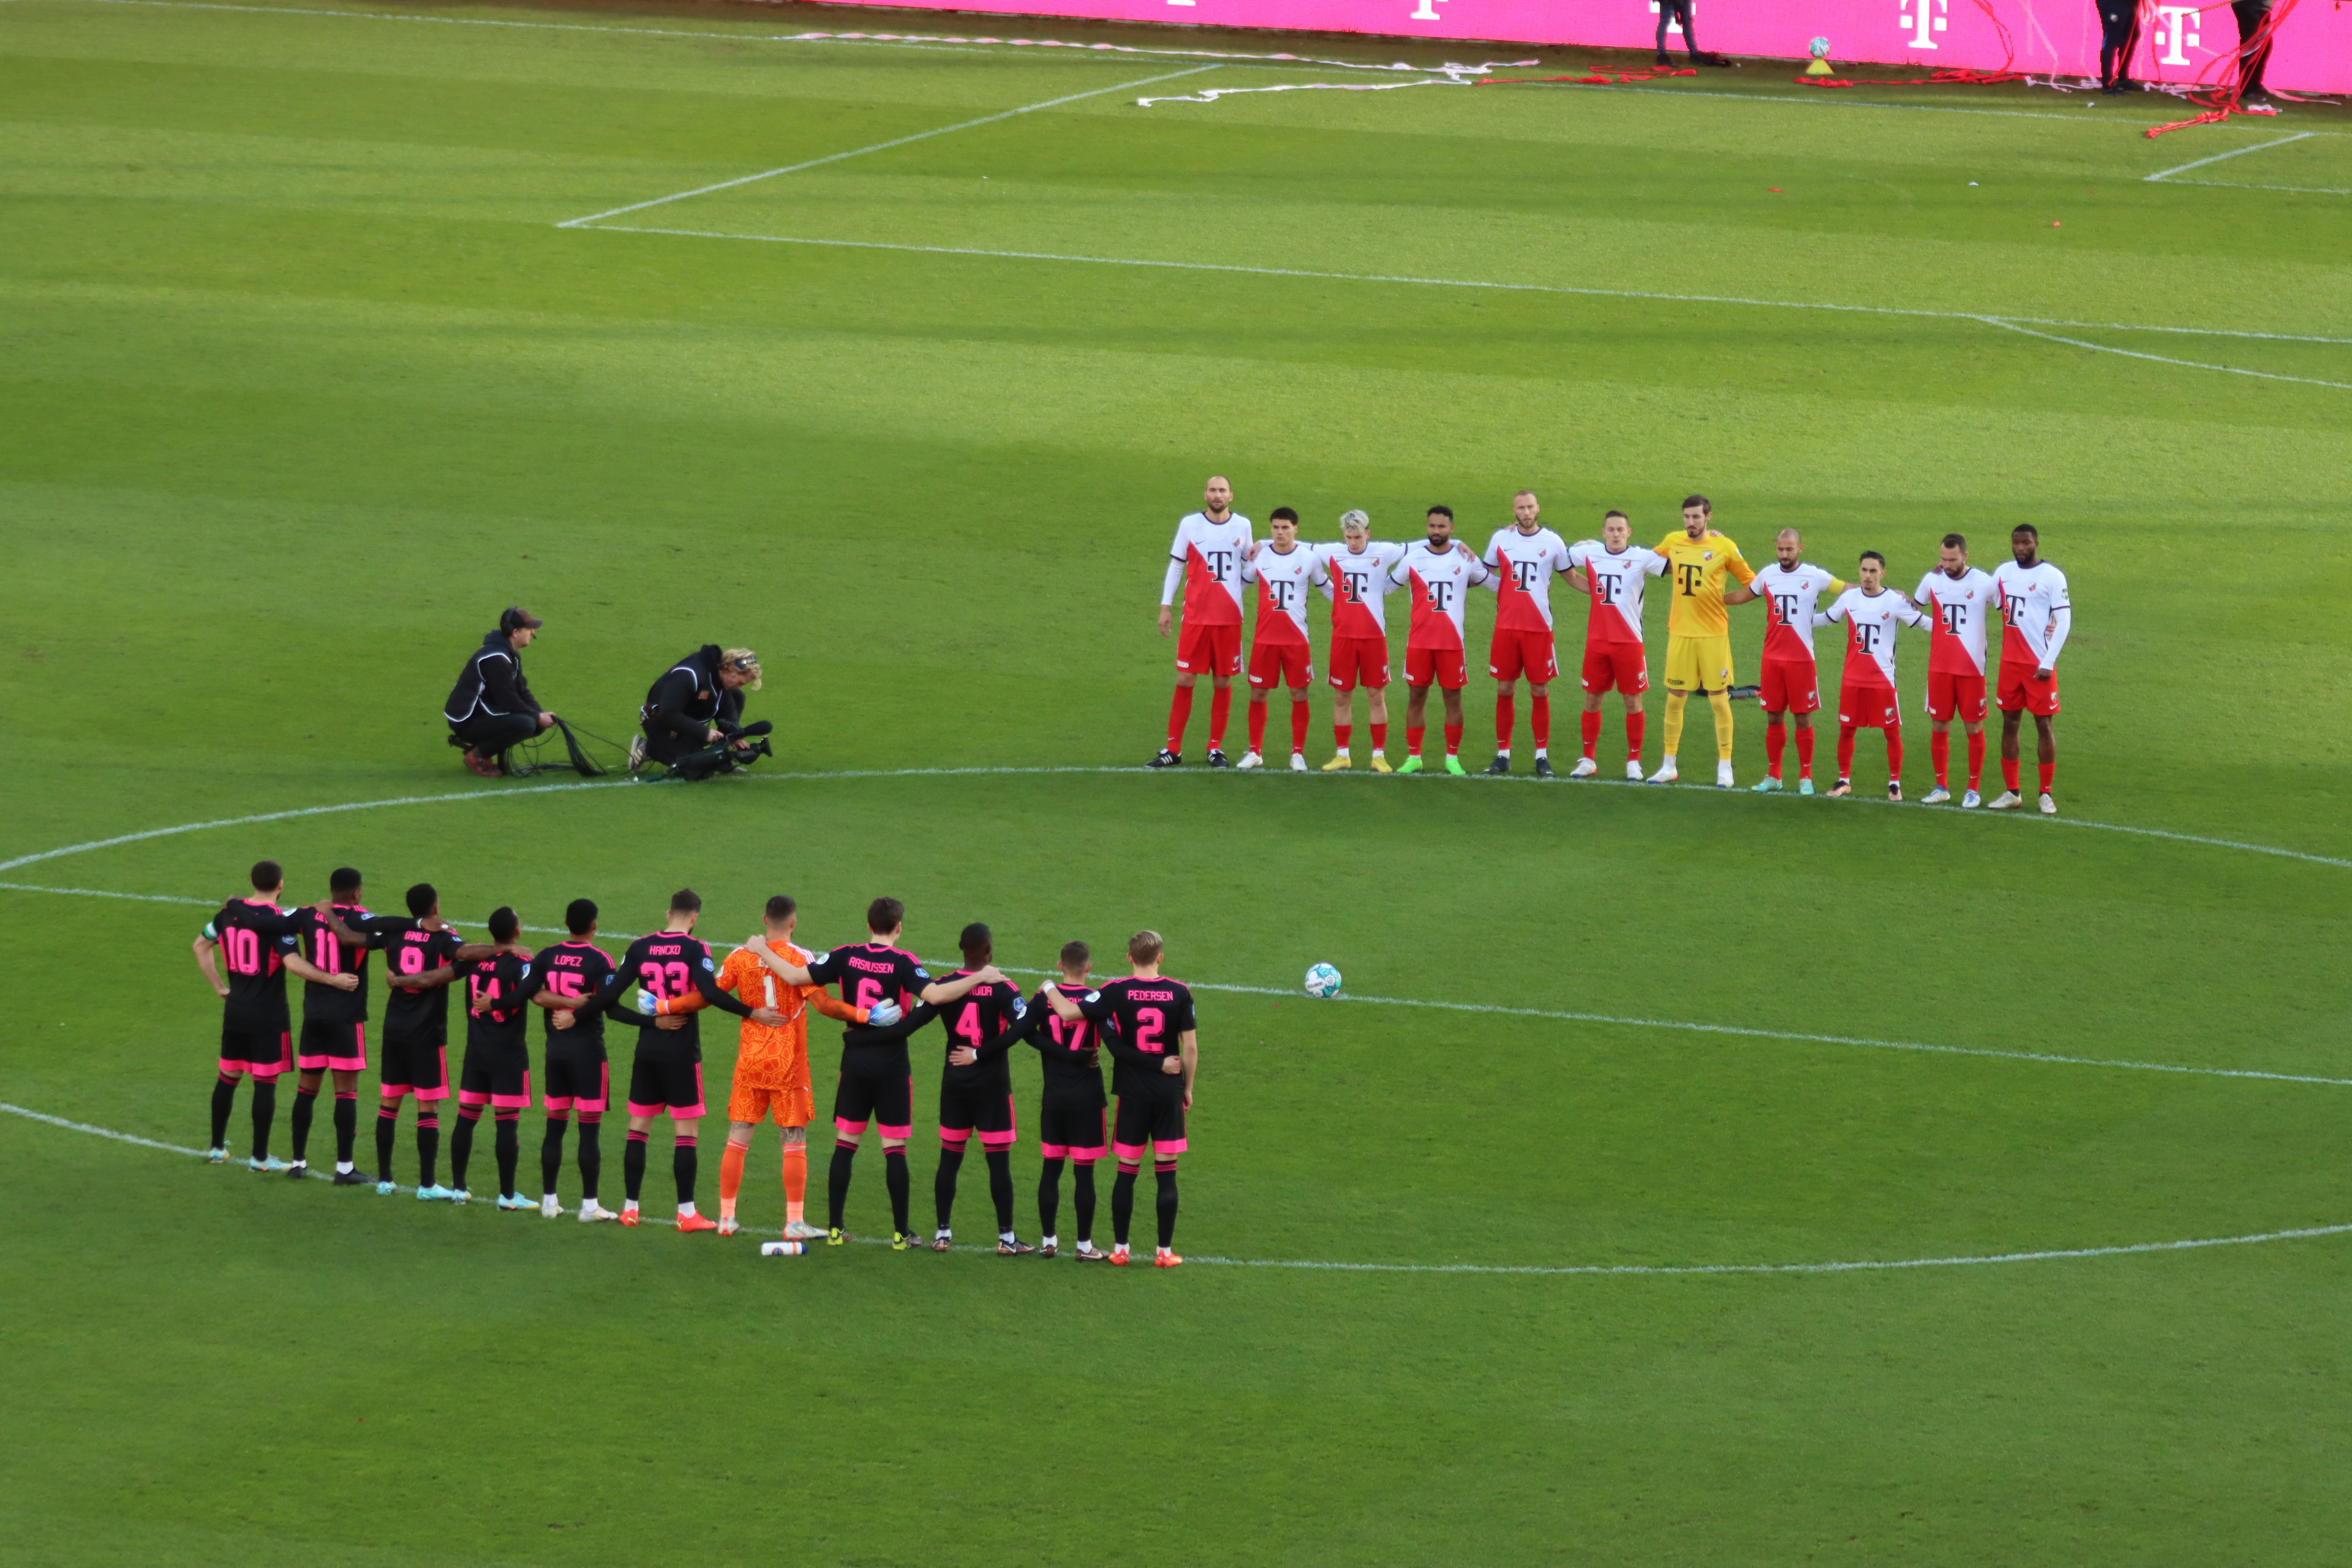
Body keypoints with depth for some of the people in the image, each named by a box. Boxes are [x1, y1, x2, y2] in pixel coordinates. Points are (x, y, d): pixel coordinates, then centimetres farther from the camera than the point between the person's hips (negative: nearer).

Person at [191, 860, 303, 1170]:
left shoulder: (230, 912, 4)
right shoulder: (280, 921, -15)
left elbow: (200, 945, 15)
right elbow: (292, 962, -28)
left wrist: (219, 987, 18)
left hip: (235, 1011, 5)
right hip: (269, 1016, -5)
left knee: (227, 1077, 17)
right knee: (265, 1082, 2)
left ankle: (217, 1147, 25)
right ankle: (260, 1157, 5)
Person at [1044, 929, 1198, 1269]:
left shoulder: (1118, 992, -8)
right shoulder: (1180, 993, -4)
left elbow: (1068, 1012, -10)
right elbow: (1190, 1046, -3)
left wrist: (1050, 990, 10)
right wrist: (1188, 1088, 11)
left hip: (1132, 1094, 0)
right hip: (1170, 1093, 0)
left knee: (1127, 1171, 8)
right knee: (1166, 1172, 5)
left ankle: (1120, 1249, 12)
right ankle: (1165, 1251, 6)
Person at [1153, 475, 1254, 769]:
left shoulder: (1242, 526, 6)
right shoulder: (1190, 524, 2)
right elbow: (1175, 566, 6)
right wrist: (1165, 607, 3)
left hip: (1230, 617, 1)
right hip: (1195, 617, -1)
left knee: (1224, 682, 4)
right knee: (1184, 680, -2)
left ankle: (1216, 749, 13)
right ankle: (1173, 749, 4)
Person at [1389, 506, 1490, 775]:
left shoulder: (1465, 558, 3)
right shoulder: (1412, 558, 2)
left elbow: (1491, 581, 18)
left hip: (1452, 641, 0)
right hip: (1419, 640, 0)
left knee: (1453, 698, 2)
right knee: (1416, 697, 4)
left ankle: (1453, 758, 12)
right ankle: (1413, 757, 13)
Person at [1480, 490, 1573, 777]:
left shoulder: (1553, 542, 1)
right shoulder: (1501, 539, 6)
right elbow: (1487, 575, 18)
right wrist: (1505, 591, 2)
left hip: (1539, 627, -2)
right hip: (1506, 625, 2)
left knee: (1540, 692, 0)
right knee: (1504, 690, 4)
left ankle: (1542, 755, 8)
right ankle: (1503, 754, 12)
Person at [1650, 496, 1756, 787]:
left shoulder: (1724, 547, -5)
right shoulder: (1673, 542, 3)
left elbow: (1751, 583, 4)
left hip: (1714, 633, -3)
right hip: (1680, 632, 3)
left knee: (1719, 700, 0)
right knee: (1674, 699, 6)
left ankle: (1725, 768, 9)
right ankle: (1669, 766, 17)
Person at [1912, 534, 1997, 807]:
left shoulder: (1984, 583, -8)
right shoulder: (1932, 580, 3)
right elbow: (1913, 607, 21)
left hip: (1972, 668, -3)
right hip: (1939, 668, 3)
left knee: (1974, 728, 2)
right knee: (1938, 726, 6)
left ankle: (1973, 790, 11)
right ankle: (1942, 787, 18)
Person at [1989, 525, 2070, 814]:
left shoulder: (2052, 576, -8)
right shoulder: (2003, 572, 8)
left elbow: (2064, 621, -10)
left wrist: (2048, 663, -14)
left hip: (2040, 665, -5)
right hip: (2010, 662, 5)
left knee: (2044, 725, 0)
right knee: (2009, 723, 7)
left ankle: (2046, 794, 7)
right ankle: (2011, 793, 14)